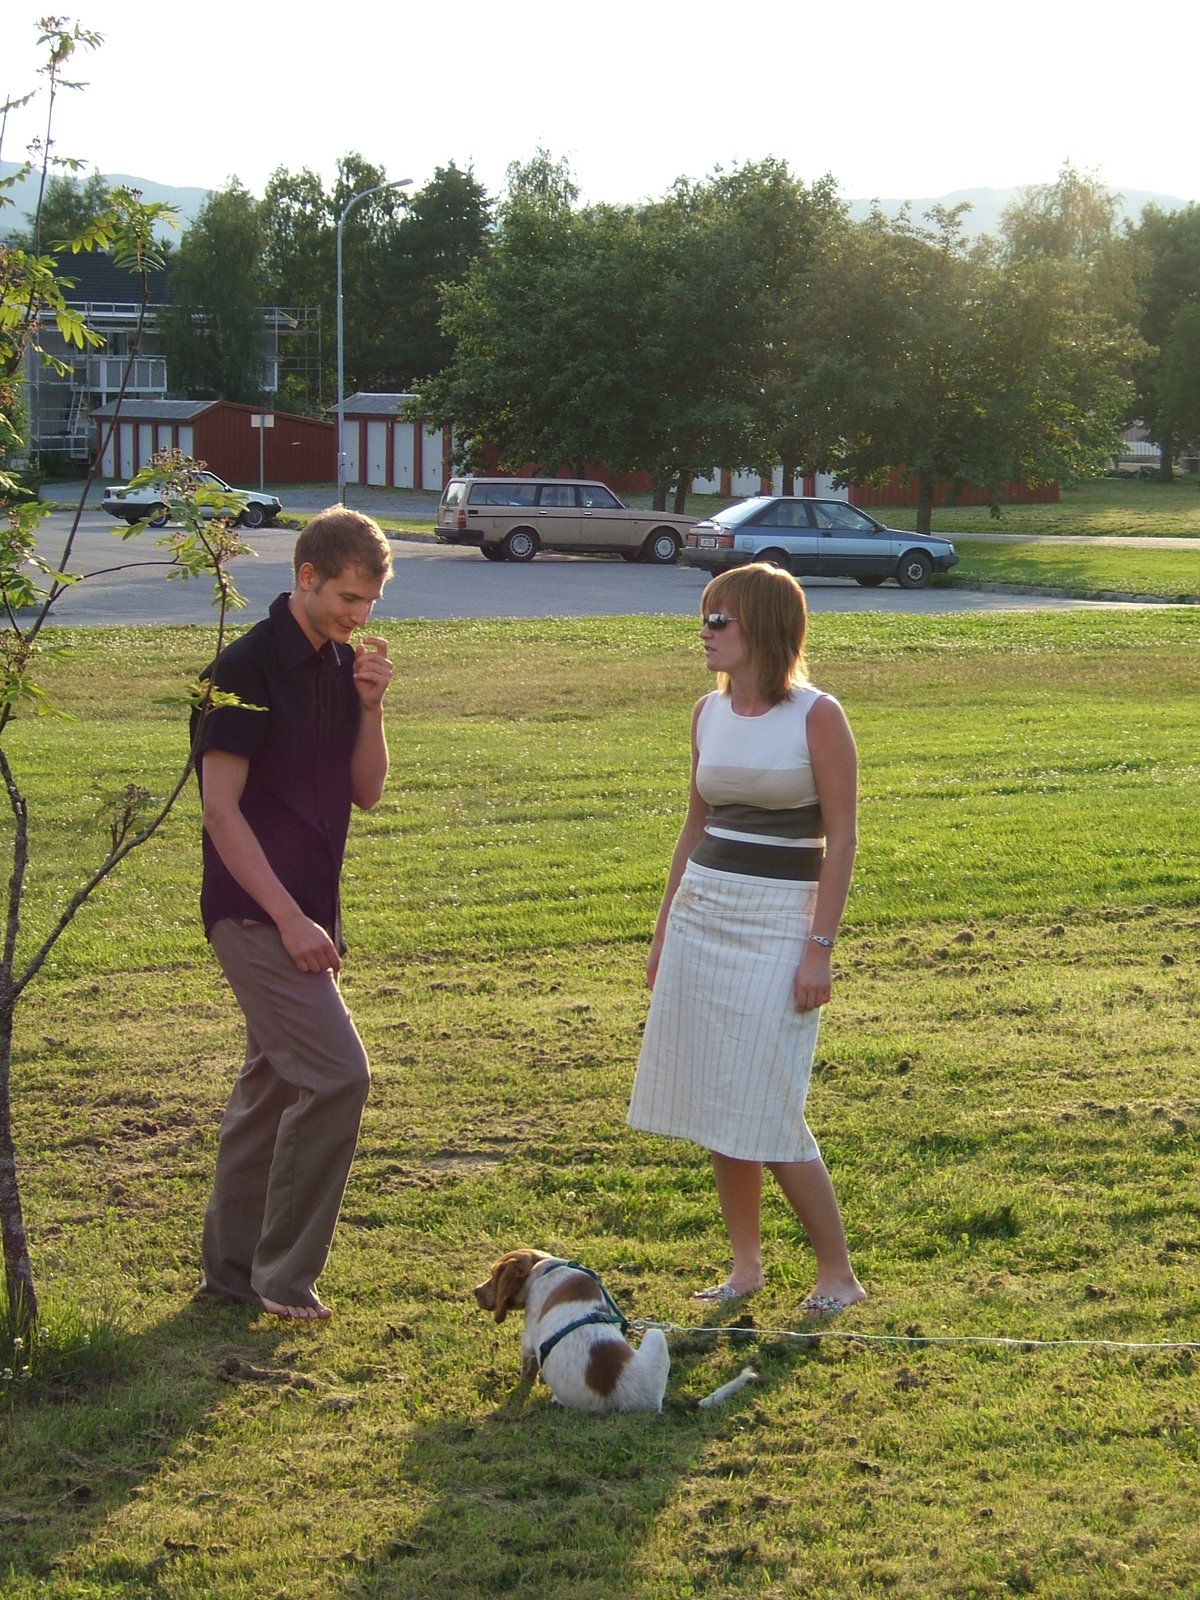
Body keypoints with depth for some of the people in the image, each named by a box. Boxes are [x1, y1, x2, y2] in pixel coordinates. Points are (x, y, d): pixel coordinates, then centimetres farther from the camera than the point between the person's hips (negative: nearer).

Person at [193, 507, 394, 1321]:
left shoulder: (342, 666, 9)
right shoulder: (248, 669, -14)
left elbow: (366, 790, 11)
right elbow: (221, 806, -16)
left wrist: (369, 708, -6)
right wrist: (289, 919, -18)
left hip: (306, 909, 8)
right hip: (256, 912, -8)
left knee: (275, 1083, 13)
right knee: (336, 1074, -14)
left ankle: (231, 1269, 23)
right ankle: (285, 1274, -3)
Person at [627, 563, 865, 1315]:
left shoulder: (817, 716, -10)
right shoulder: (709, 713, 8)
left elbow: (841, 839, -10)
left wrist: (820, 947, -15)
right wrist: (665, 930, 15)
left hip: (778, 922, -6)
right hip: (701, 914, 6)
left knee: (767, 1112, -7)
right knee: (713, 1106, 7)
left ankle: (839, 1273, 8)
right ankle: (746, 1264, 20)